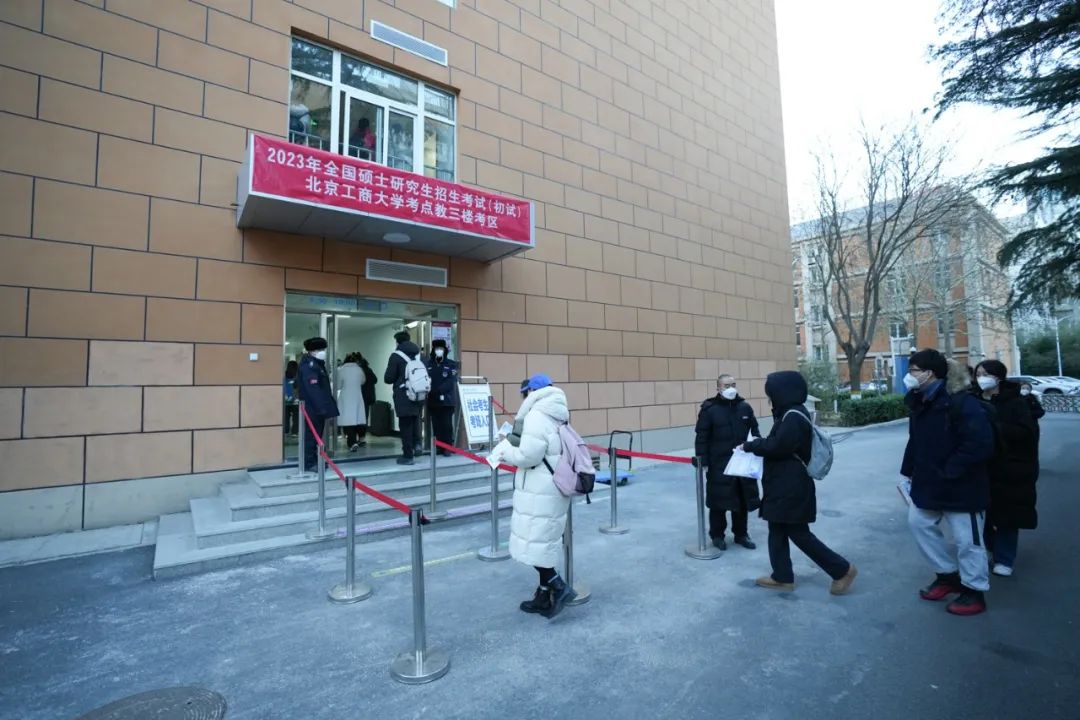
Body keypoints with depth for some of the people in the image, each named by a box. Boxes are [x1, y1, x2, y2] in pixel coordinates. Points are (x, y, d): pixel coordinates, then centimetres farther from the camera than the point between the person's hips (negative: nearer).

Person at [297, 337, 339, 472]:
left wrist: (326, 405, 16)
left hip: (318, 407, 10)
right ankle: (309, 463, 2)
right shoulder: (308, 366, -15)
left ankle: (315, 460, 24)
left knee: (317, 435, 15)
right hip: (313, 408, -10)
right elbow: (313, 389, -24)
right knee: (312, 435, -4)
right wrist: (322, 407, -26)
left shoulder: (317, 364, 17)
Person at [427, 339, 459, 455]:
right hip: (432, 401, 2)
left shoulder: (451, 364, 3)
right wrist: (431, 391, -16)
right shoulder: (428, 365, 8)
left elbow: (451, 381, -8)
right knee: (436, 425, 6)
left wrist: (439, 391, -19)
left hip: (447, 400, -2)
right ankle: (438, 447, 15)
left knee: (447, 424, -2)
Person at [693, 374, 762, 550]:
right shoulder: (709, 410, -8)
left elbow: (754, 430, 15)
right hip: (719, 465, -4)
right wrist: (702, 459, -13)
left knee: (743, 501, 14)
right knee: (719, 501, 5)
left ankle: (741, 534, 31)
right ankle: (717, 535, 22)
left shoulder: (745, 407, 5)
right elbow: (701, 437, -8)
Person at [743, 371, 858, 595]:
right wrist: (757, 444, 0)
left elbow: (777, 446, -25)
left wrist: (750, 446, -13)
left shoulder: (793, 416, -21)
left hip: (791, 487, -10)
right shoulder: (790, 413, 11)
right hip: (784, 485, 10)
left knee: (798, 533, 2)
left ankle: (842, 569, 17)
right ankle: (782, 577, 25)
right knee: (777, 529, 15)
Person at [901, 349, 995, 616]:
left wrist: (948, 472, -22)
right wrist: (909, 472, 10)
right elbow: (916, 441, 12)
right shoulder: (920, 403, 5)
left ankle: (974, 592, 25)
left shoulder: (961, 402, -22)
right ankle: (948, 574, 34)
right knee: (919, 523, 17)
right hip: (928, 483, 9)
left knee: (967, 539, 6)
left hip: (961, 486, -8)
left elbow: (980, 444, -27)